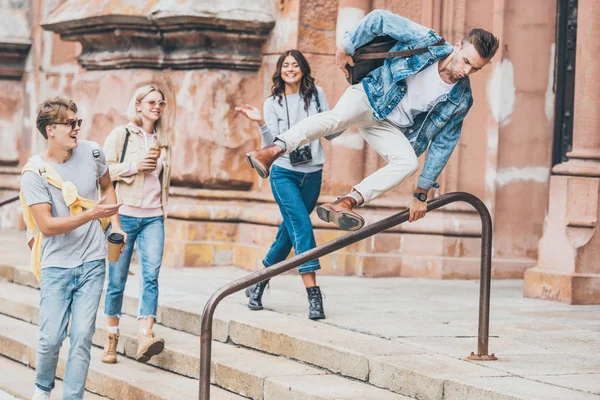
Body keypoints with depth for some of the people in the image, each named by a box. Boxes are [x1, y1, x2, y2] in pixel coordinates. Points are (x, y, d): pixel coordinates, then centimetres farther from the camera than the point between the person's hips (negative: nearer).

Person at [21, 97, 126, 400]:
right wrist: (92, 214, -24)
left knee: (82, 337, -3)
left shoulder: (92, 152, -1)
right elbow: (47, 225, -17)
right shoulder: (34, 172, -12)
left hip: (92, 262, 2)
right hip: (57, 265, -2)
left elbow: (106, 186, 20)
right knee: (51, 338, -3)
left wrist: (115, 225, 8)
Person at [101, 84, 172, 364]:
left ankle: (145, 336, -25)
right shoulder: (120, 135, 3)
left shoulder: (162, 141, 17)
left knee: (151, 273, -15)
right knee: (117, 278, 2)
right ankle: (111, 337, 16)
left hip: (153, 217, 3)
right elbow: (105, 170, -4)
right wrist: (135, 166, -13)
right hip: (124, 215, -3)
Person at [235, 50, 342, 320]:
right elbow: (272, 143, -4)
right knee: (301, 225, -19)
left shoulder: (316, 95, 6)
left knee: (290, 232, 9)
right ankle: (313, 295, -24)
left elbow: (330, 133, 6)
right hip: (284, 173, -3)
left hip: (312, 175, 3)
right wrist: (260, 123, -21)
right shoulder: (273, 103, 4)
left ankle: (258, 284, 26)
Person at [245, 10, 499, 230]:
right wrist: (346, 47, -9)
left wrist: (422, 192, 0)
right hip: (370, 96, -3)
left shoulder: (460, 100, -7)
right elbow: (379, 20, -9)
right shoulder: (427, 42, -17)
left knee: (408, 162, -27)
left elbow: (443, 144, -1)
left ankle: (345, 204, -38)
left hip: (391, 128, 4)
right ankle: (272, 151, -48)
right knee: (337, 117, -37)